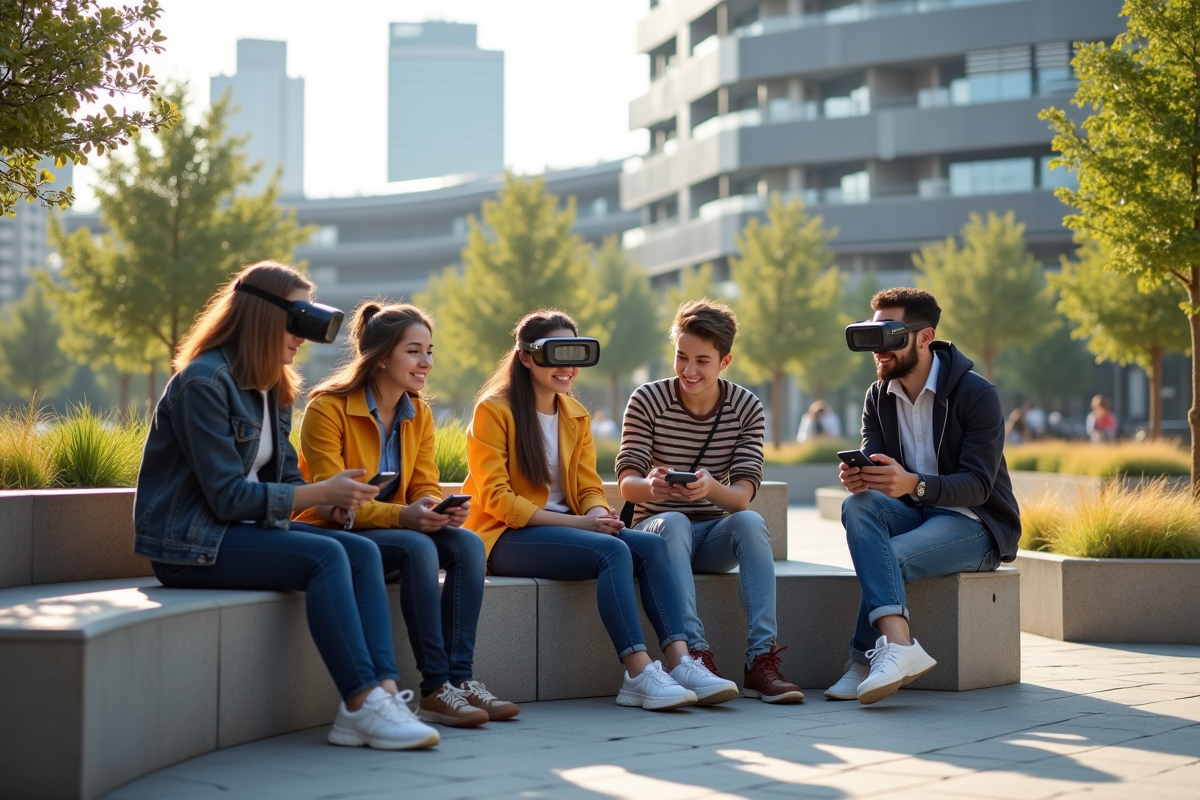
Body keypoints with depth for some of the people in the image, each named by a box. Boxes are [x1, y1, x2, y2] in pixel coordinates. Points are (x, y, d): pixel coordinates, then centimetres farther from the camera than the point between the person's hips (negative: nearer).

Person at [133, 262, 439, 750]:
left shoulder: (273, 390, 14)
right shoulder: (204, 383, -15)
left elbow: (284, 479, 13)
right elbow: (228, 496, -20)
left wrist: (331, 498, -8)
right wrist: (321, 493, -20)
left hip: (244, 529, 9)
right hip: (190, 544, -8)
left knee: (363, 552, -13)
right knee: (324, 556, -27)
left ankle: (382, 692, -27)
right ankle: (361, 703, -28)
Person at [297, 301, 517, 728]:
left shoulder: (419, 415, 7)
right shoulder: (328, 409, -14)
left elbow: (425, 487, 6)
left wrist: (443, 510, -20)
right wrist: (403, 516, -31)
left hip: (394, 529, 7)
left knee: (468, 544, -21)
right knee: (418, 548, -34)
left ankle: (460, 678, -24)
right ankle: (435, 689, -32)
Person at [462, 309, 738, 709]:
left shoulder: (576, 416, 16)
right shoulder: (493, 410, -7)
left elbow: (589, 487, 12)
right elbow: (496, 499, -13)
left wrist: (598, 513, -15)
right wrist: (577, 523, -21)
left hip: (564, 526, 7)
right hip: (507, 537, -7)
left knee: (651, 545, -20)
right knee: (613, 550, -31)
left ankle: (679, 662, -31)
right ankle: (639, 673, -37)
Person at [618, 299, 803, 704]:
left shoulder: (747, 408, -3)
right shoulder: (648, 401, -6)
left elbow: (743, 495, -13)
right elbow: (627, 483, -13)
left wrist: (710, 488, -37)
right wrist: (653, 486, -39)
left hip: (713, 537, 2)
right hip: (656, 528, -1)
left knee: (750, 521, -31)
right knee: (672, 522, -36)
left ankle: (761, 660, -38)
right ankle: (696, 652, -45)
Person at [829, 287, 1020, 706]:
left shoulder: (977, 394, -14)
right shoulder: (879, 397, 6)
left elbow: (977, 485, -21)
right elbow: (872, 464, -3)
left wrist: (913, 484, -40)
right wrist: (859, 477, -30)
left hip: (974, 524, -5)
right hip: (912, 514, 6)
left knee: (889, 557, -32)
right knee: (857, 506, -28)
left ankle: (866, 663, -24)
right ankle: (897, 644, -44)